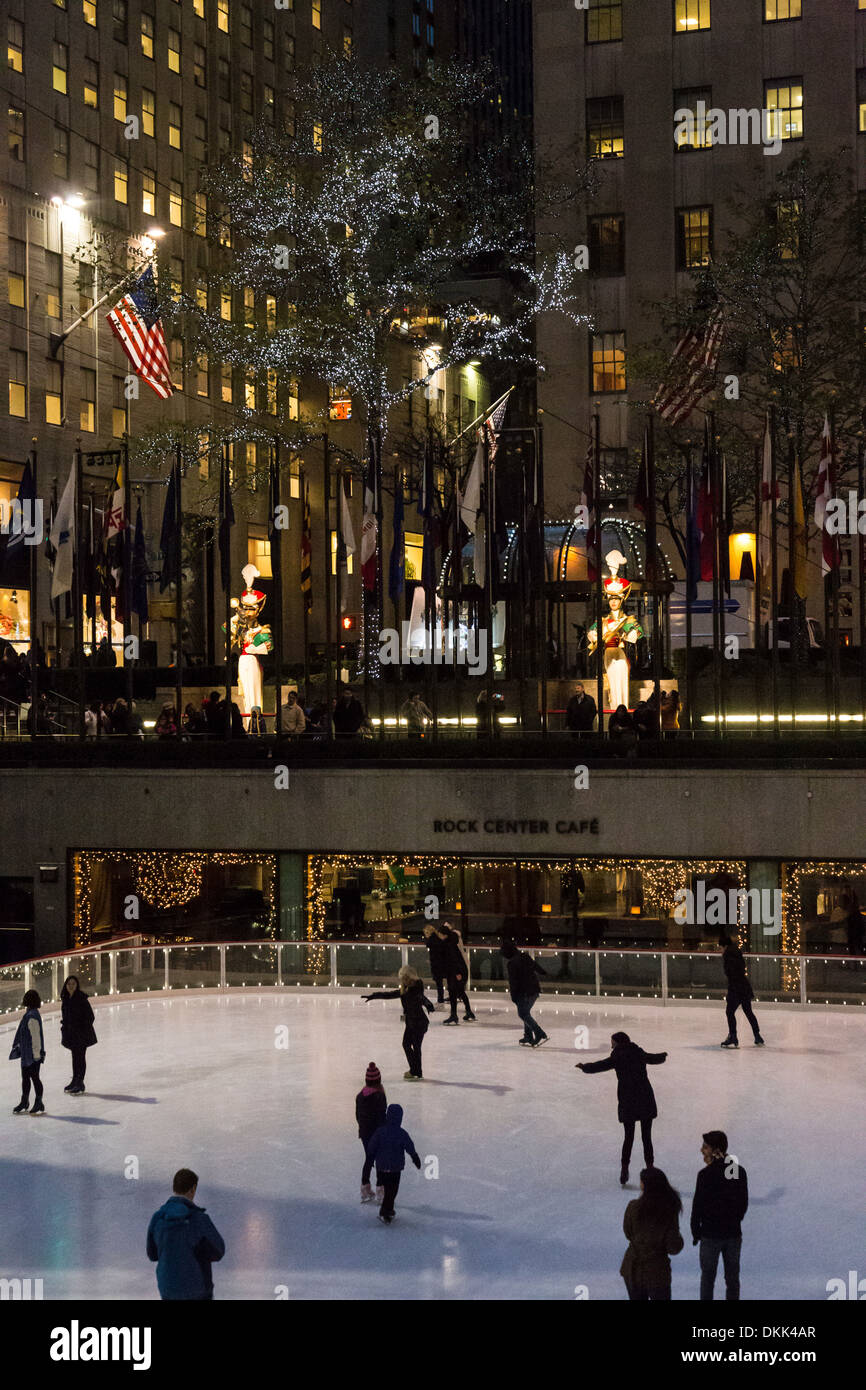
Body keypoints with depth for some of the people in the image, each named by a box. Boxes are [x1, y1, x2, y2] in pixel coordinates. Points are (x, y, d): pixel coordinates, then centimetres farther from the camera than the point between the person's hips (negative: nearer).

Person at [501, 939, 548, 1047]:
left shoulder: (512, 963, -16)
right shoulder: (526, 957, 10)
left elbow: (513, 981, -16)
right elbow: (536, 966, 29)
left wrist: (513, 997, -9)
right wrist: (543, 972, 50)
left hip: (524, 992, -9)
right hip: (535, 990, 9)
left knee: (523, 1014, -5)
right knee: (525, 1013, 18)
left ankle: (540, 1035, -15)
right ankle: (529, 1037, 18)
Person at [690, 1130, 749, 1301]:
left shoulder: (706, 1174, -18)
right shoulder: (740, 1172, -3)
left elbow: (698, 1205, -14)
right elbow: (744, 1203, 5)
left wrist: (695, 1232, -1)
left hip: (711, 1235, -4)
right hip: (734, 1234, 4)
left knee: (708, 1277, 11)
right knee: (732, 1277, 16)